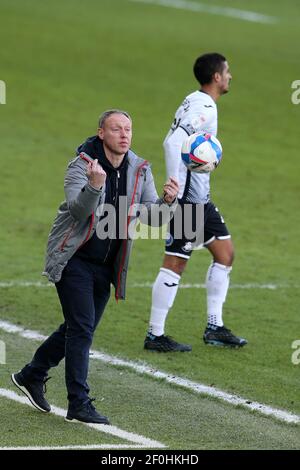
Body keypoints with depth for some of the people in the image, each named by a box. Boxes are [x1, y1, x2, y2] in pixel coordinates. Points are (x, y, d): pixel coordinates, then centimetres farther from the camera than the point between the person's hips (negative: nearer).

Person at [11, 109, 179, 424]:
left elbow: (152, 214, -6)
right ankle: (79, 404, -9)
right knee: (81, 328, -13)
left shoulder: (140, 169, -1)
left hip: (105, 265, 6)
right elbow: (78, 210, -28)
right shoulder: (82, 164, -16)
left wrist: (167, 200, -27)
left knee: (79, 328, 15)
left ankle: (31, 376, 34)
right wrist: (94, 186, -46)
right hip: (73, 259, -6)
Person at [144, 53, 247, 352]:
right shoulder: (204, 107, -17)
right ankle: (155, 336, -1)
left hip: (200, 197, 11)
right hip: (187, 196, -11)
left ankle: (215, 328, 19)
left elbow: (175, 141, 18)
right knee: (175, 263, -6)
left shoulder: (197, 102, 13)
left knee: (225, 252, 14)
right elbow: (173, 142, -27)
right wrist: (175, 191, -27)